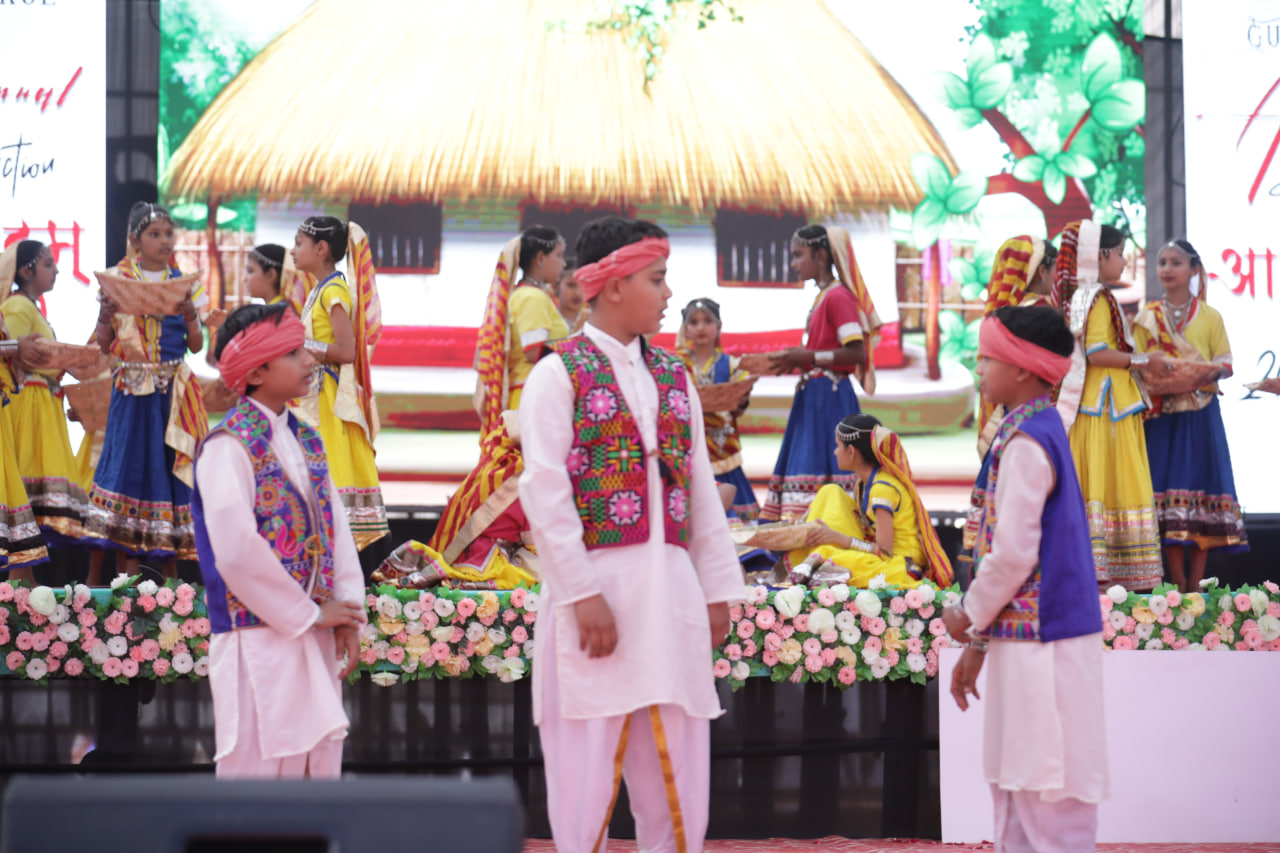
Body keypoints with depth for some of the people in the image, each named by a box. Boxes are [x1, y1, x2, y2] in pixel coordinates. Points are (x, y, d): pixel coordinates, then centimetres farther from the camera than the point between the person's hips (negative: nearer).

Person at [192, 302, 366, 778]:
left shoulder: (305, 441, 12)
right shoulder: (228, 447, -12)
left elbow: (335, 526, 11)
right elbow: (237, 552, -20)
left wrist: (348, 614, -1)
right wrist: (308, 613, -13)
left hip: (314, 637, 8)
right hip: (258, 638, -7)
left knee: (320, 765, 9)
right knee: (259, 767, -4)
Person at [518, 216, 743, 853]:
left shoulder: (672, 375, 14)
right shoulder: (560, 373, -4)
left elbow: (701, 486, 15)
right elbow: (545, 491, -11)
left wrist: (717, 586, 11)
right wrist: (583, 593, -16)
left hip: (670, 585, 5)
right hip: (597, 584, -5)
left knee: (676, 770, 6)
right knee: (587, 769, -2)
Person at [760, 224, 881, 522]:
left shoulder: (838, 296, -11)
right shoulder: (823, 296, 17)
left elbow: (857, 353, -19)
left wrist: (806, 357, -17)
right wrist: (795, 360, 8)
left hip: (830, 399, -10)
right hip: (813, 397, 10)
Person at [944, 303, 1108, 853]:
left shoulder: (1027, 442, -16)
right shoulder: (1038, 431, 15)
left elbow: (1014, 553, -21)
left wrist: (969, 618, -5)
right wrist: (979, 642, 21)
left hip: (1040, 642, -10)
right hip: (1024, 637, 10)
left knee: (1049, 802, -5)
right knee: (1014, 788, 14)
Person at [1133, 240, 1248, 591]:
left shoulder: (1210, 317, 7)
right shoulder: (1147, 318, 11)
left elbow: (1224, 363, 3)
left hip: (1201, 414, -1)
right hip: (1161, 415, 1)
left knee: (1201, 485, -4)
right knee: (1167, 486, -3)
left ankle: (1196, 583, 1)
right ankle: (1177, 584, 0)